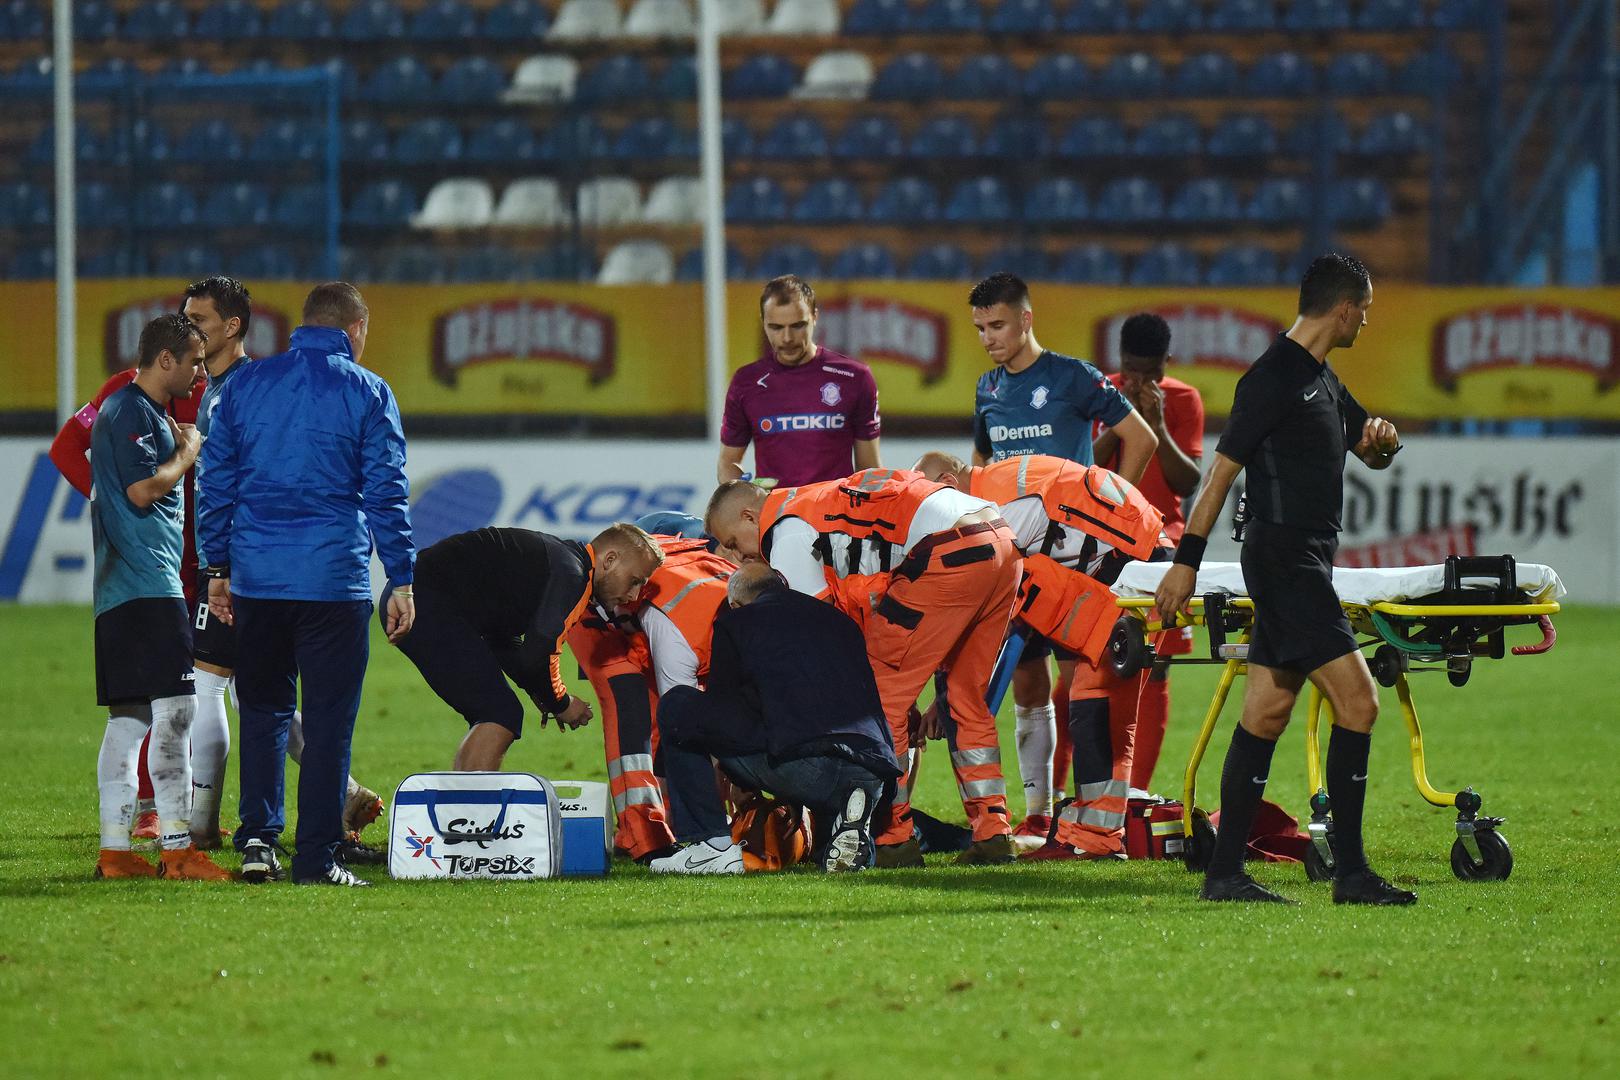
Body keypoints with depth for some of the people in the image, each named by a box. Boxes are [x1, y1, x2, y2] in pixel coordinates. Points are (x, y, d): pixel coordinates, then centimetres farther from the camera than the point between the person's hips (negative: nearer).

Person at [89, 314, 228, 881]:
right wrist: (188, 452, -4)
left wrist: (179, 447, 17)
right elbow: (143, 489, -18)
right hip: (146, 584, -11)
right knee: (174, 710, -14)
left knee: (129, 719, 9)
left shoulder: (136, 411, 23)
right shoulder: (134, 411, -10)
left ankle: (114, 851, 8)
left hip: (121, 591, 11)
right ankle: (177, 849, -17)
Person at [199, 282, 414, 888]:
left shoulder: (244, 385, 8)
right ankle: (316, 858, 0)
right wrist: (401, 581, 1)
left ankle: (257, 840, 3)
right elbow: (387, 492, -2)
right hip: (336, 577, -3)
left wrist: (218, 569, 15)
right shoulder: (367, 393, -1)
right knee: (328, 718, 2)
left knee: (264, 708, 14)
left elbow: (215, 483, 10)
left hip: (257, 580, 3)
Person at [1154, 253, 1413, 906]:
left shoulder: (1322, 381, 18)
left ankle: (1226, 871, 7)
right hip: (1282, 555, -10)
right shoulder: (1273, 379, -12)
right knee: (1357, 701, -14)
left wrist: (1383, 439, 4)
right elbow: (1221, 471, -12)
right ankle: (1350, 872, -13)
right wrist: (1186, 563, -14)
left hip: (1304, 564, 10)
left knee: (1266, 715, 7)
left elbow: (1372, 457, 28)